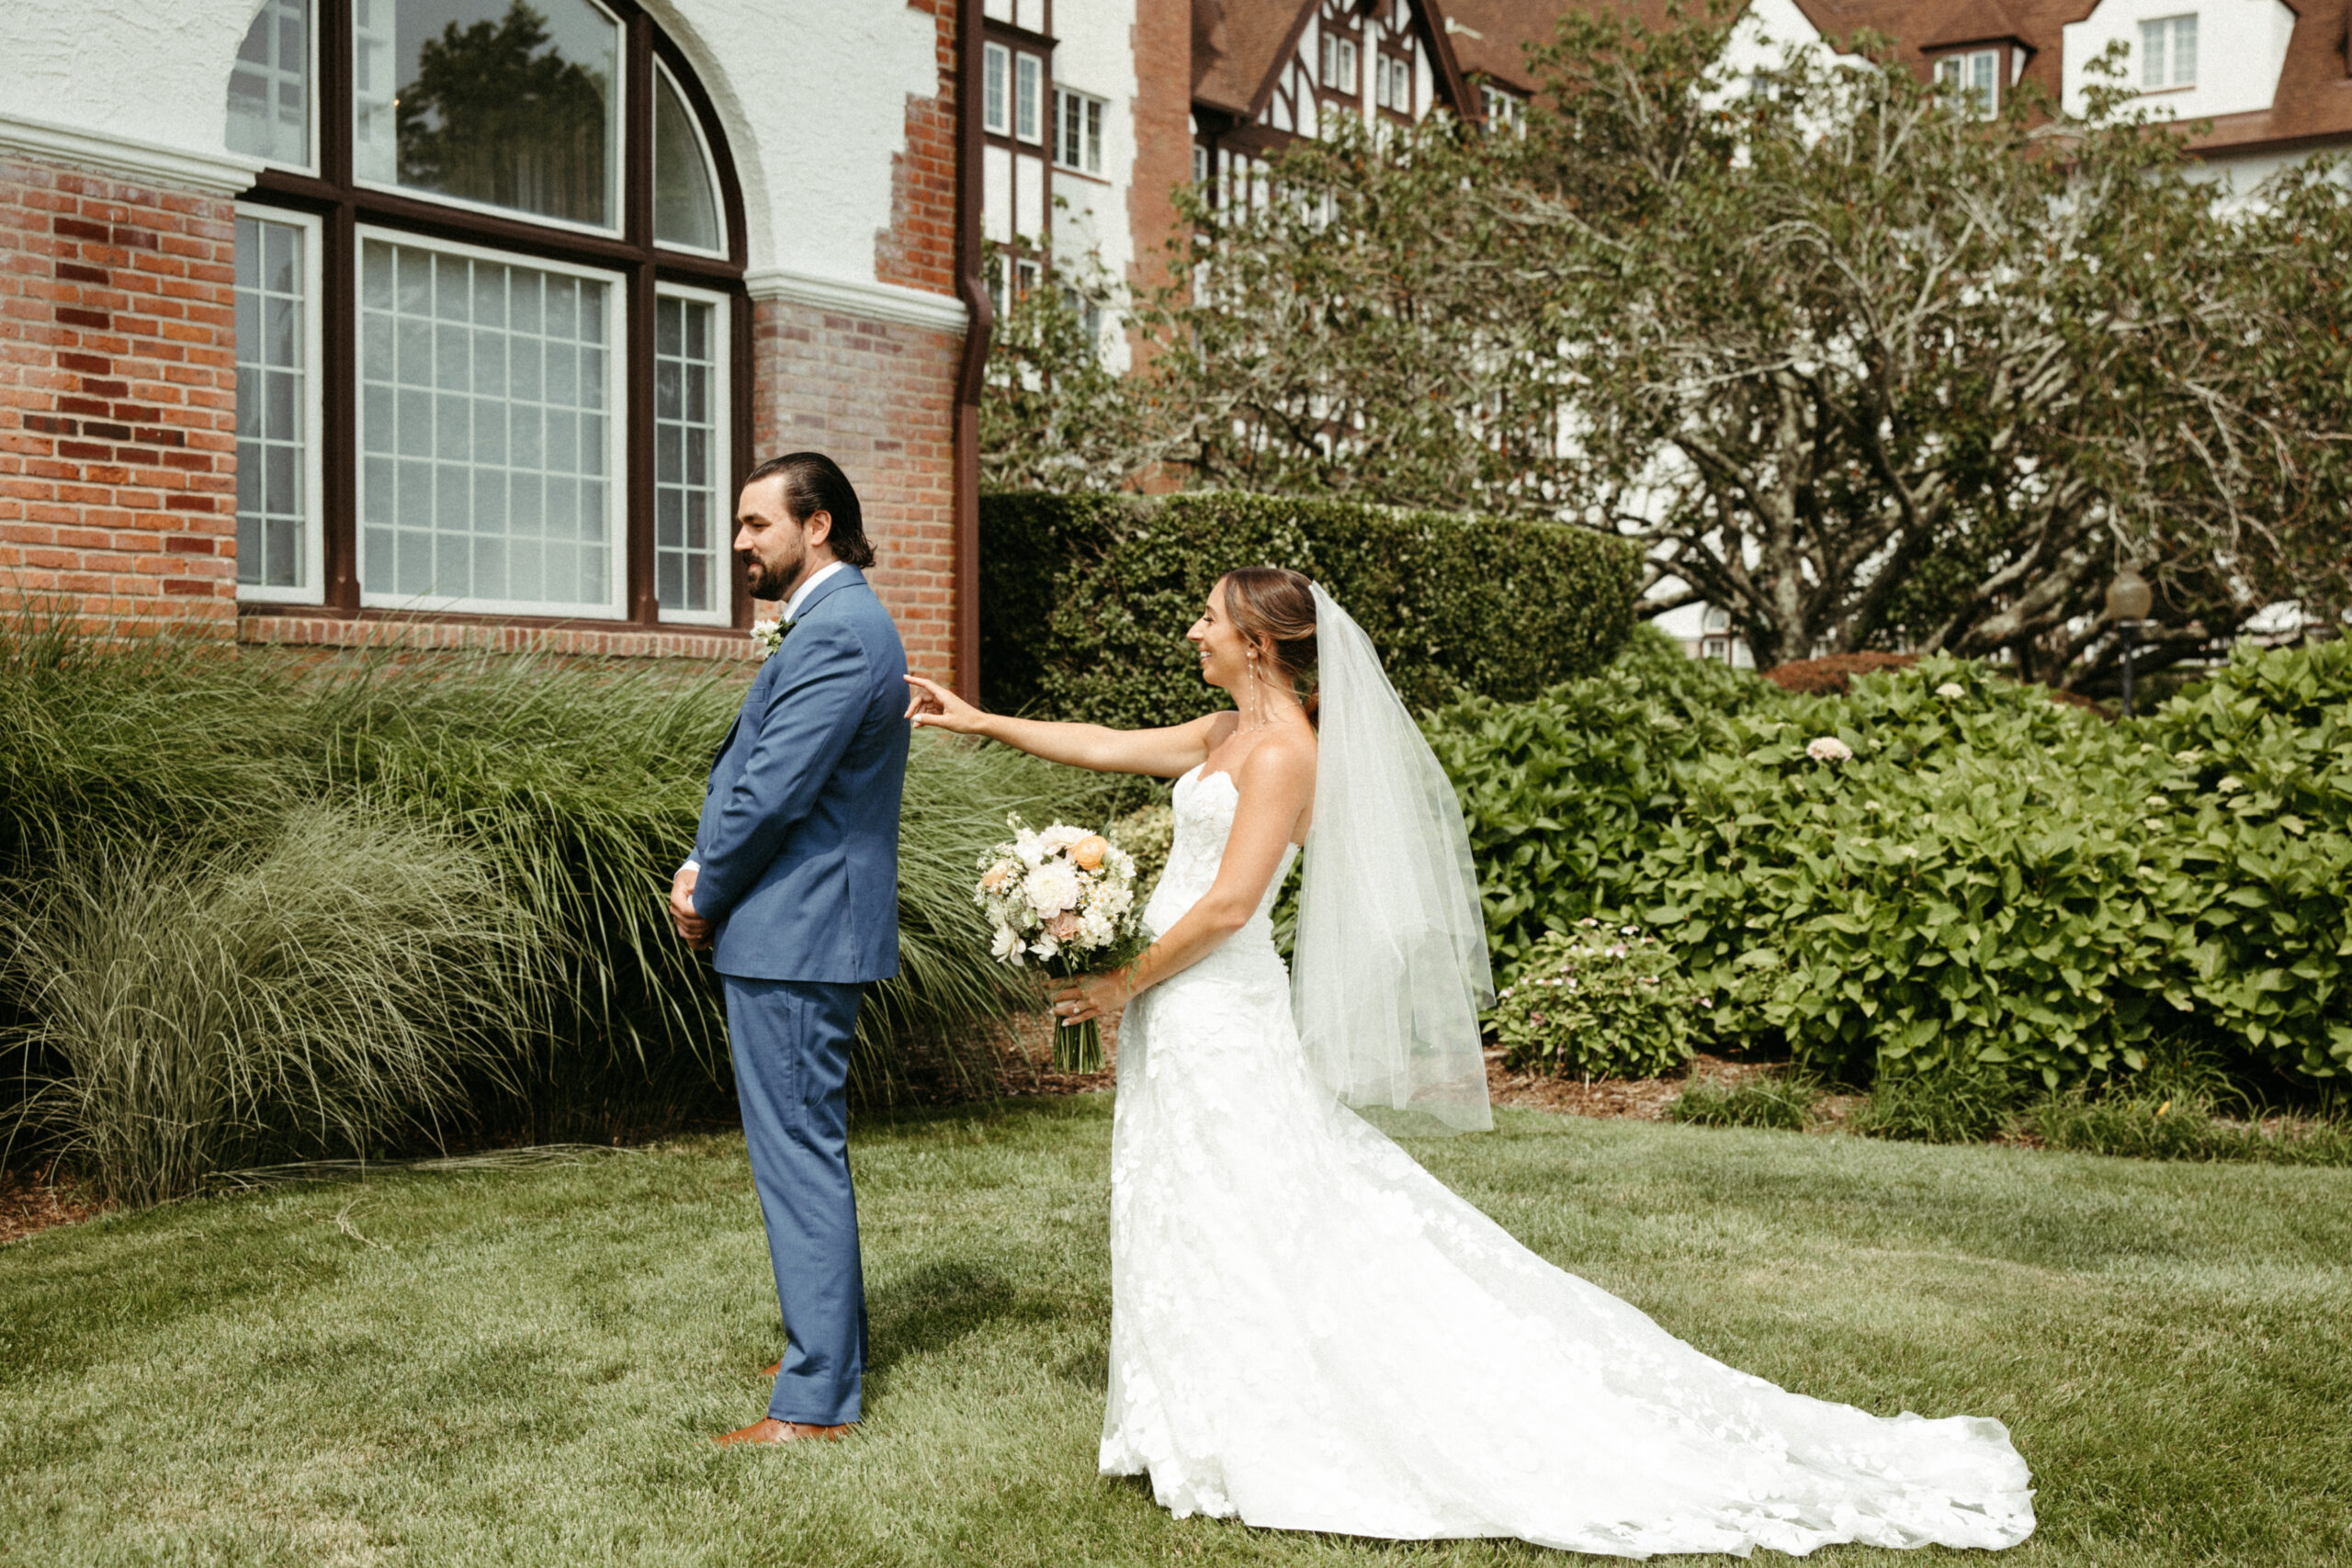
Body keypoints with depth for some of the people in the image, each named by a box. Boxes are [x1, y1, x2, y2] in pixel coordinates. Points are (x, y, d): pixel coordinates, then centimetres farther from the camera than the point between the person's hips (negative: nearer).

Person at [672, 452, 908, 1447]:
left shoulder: (836, 634, -18)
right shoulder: (839, 621, 16)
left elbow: (773, 792, -22)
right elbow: (753, 770, 18)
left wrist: (708, 896, -7)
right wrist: (703, 870, 4)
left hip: (793, 935, -11)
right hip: (806, 929, 11)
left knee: (799, 1156, -5)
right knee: (809, 1148, 19)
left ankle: (816, 1399, 2)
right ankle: (831, 1346, 32)